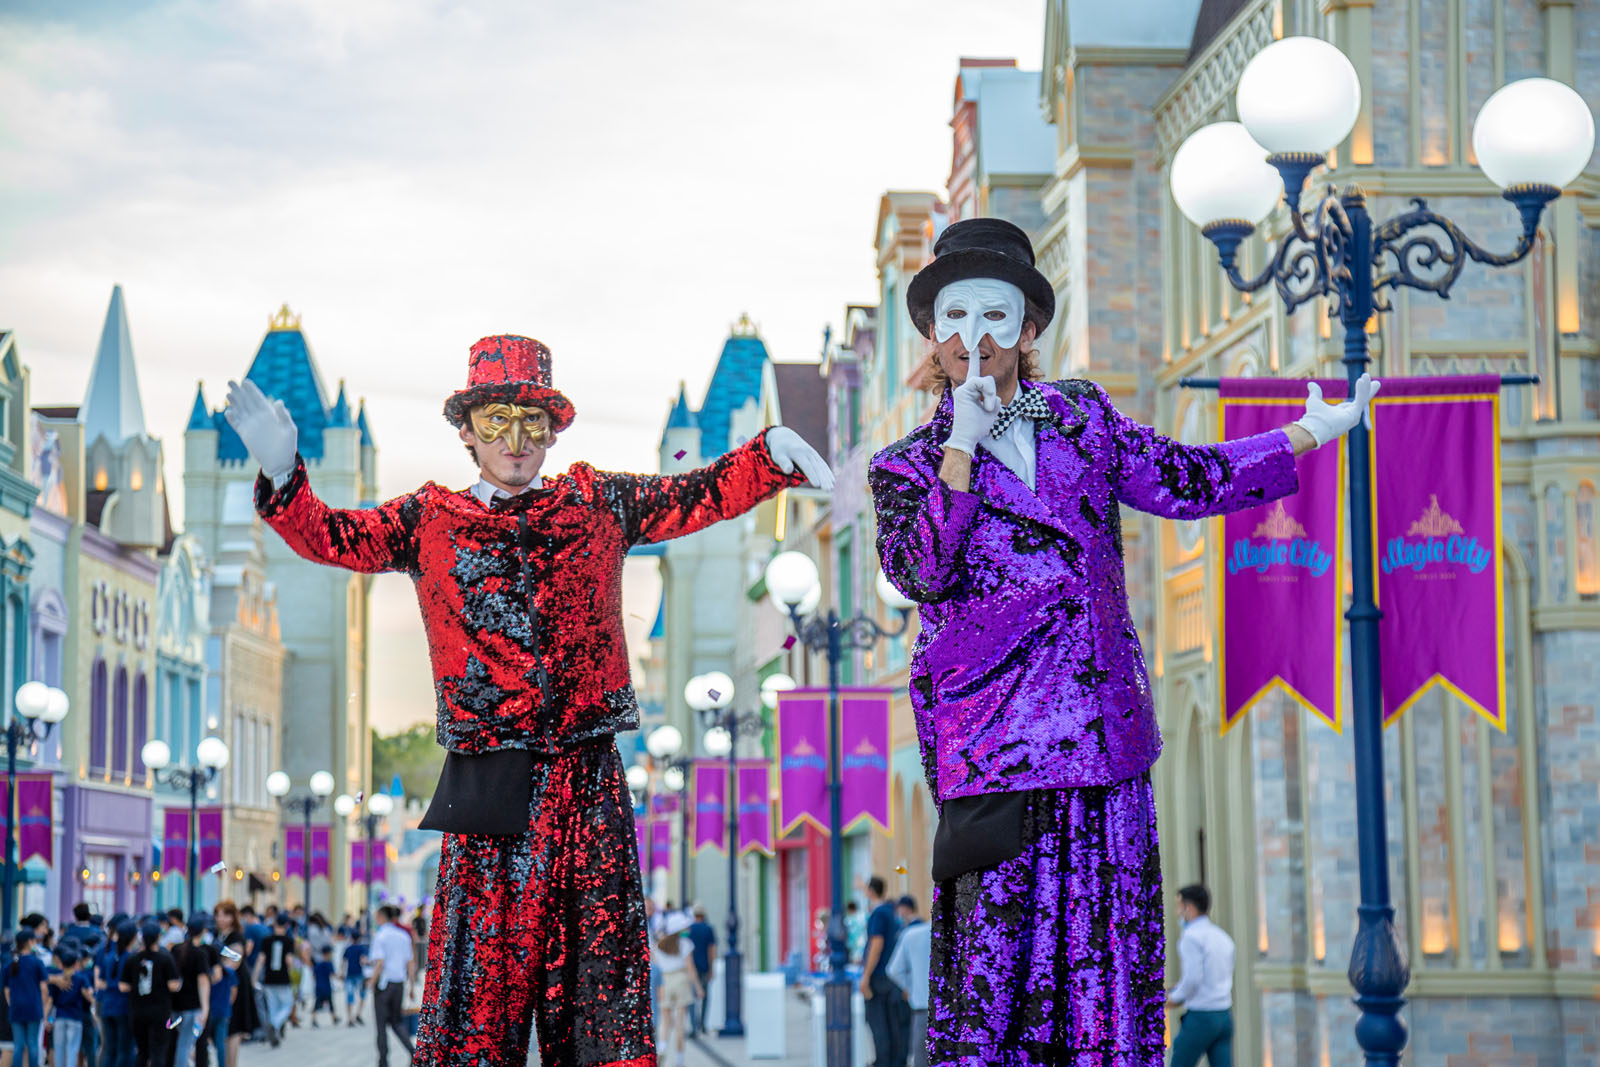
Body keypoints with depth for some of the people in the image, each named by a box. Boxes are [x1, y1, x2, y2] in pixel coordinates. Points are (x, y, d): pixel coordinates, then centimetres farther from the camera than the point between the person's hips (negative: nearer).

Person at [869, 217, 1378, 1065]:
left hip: (1103, 732, 4)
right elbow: (919, 570, -12)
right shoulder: (908, 465, 5)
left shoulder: (1082, 416, 15)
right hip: (993, 734, -4)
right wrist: (963, 446, -12)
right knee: (995, 942, -7)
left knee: (1106, 947, 4)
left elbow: (1185, 481, 18)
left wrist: (1310, 434, 16)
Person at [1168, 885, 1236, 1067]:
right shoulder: (1223, 937, 14)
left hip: (1200, 1018, -7)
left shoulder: (1192, 937, -12)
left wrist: (1175, 997, -3)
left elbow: (1193, 979, -21)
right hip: (1224, 1016, 7)